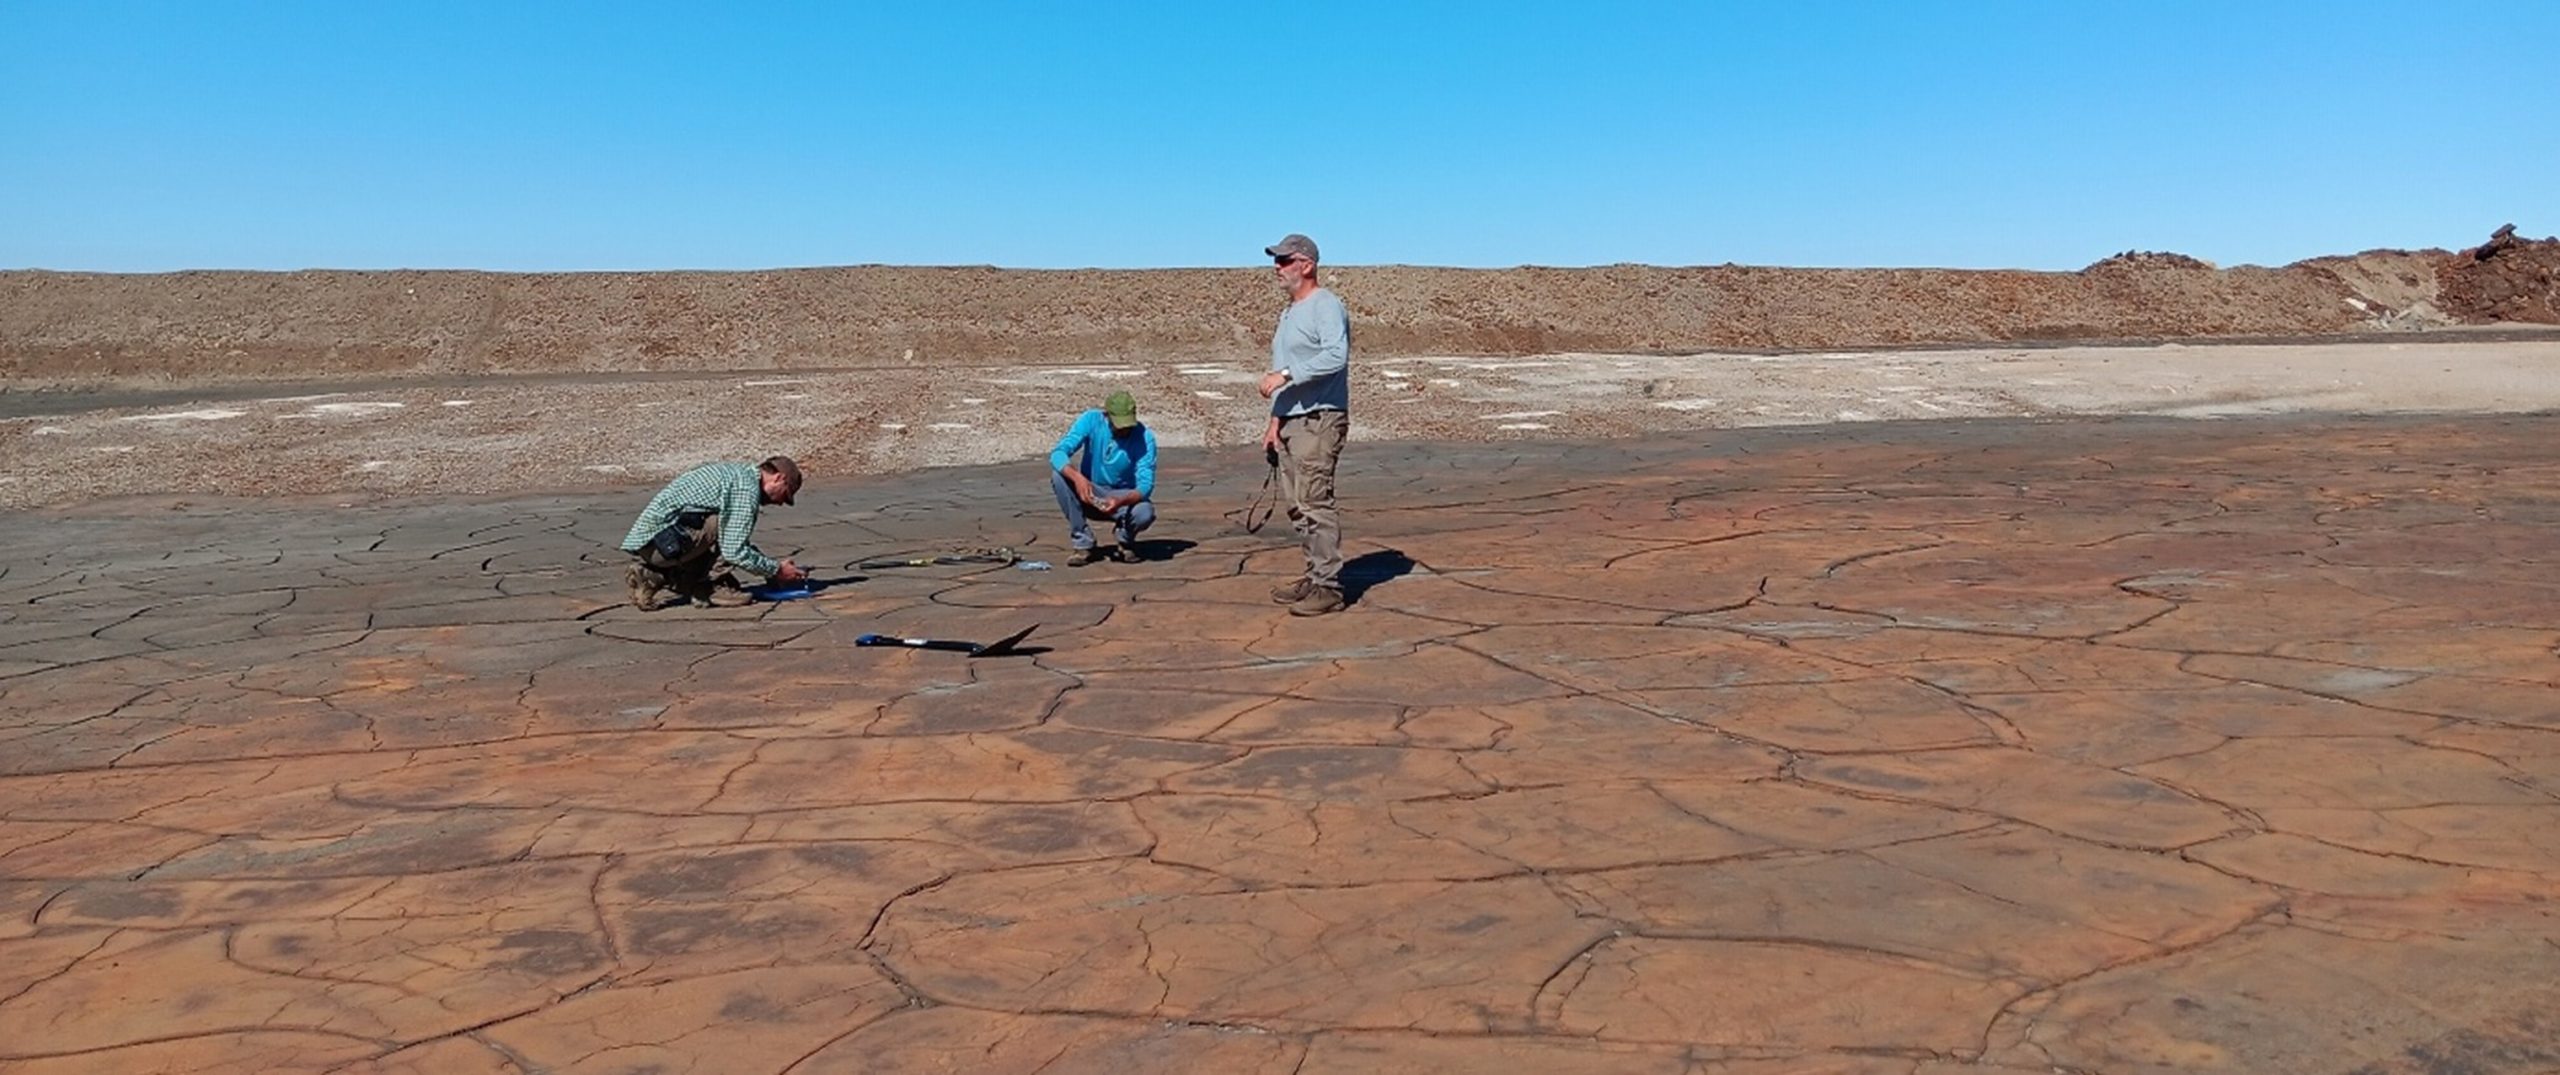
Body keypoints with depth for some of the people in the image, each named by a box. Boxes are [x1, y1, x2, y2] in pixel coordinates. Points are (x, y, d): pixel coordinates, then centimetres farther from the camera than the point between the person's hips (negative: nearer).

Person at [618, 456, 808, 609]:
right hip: (660, 540, -10)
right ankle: (708, 588, -4)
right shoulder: (748, 487, -11)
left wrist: (771, 567, 24)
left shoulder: (734, 472, 20)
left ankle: (653, 577, 12)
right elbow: (735, 551, -17)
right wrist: (776, 571, -5)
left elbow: (735, 542, 29)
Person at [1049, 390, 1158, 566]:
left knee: (1145, 513, -35)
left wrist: (1121, 501, -44)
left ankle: (1126, 542, 3)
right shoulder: (1090, 421, -17)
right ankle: (1083, 545, -16)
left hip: (1125, 497, -2)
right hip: (1090, 495, 2)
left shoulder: (1145, 437, -19)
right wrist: (1078, 477, -46)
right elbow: (1057, 454, -26)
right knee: (1058, 475, -28)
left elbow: (1145, 485, -24)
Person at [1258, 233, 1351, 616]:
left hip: (1319, 419, -10)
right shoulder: (1289, 312, 22)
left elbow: (1335, 356, -26)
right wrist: (1275, 420, 19)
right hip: (1291, 421, 10)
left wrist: (1285, 375, -24)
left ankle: (1328, 587, -11)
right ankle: (1316, 576, 18)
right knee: (1297, 505, 10)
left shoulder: (1326, 306, -10)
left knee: (1315, 502, -13)